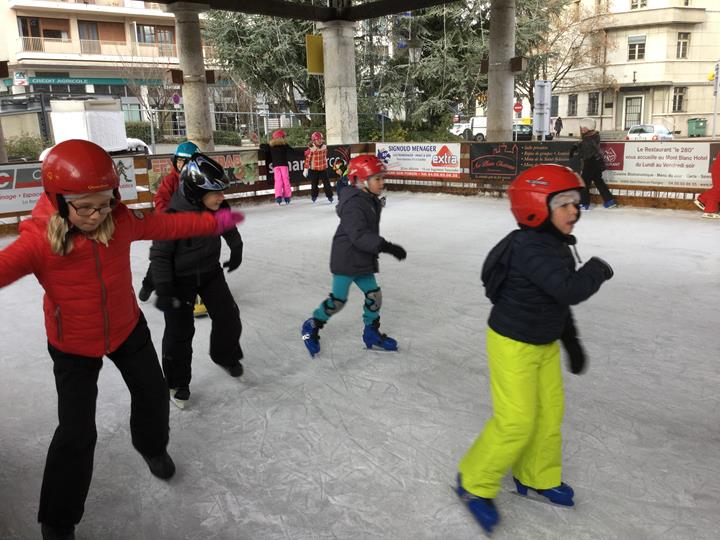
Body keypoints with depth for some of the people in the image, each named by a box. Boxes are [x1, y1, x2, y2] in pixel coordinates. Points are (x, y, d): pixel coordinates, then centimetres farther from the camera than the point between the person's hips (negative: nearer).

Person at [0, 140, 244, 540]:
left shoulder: (122, 222, -16)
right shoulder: (38, 242, -27)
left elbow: (169, 225, -5)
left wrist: (216, 222, 0)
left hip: (127, 328, 4)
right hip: (73, 346, -4)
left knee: (153, 393, 19)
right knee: (77, 432, -2)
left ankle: (152, 445, 54)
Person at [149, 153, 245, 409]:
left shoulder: (217, 208, -15)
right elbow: (160, 254, -19)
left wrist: (236, 250, 20)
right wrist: (163, 289, -22)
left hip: (211, 272, 5)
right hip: (180, 279, -4)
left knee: (228, 316, 5)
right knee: (179, 331, 4)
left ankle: (225, 355, 34)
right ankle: (177, 382, 24)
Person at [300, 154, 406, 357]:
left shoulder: (371, 201, 8)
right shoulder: (354, 205, -23)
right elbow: (359, 236, -32)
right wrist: (386, 246, -37)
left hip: (362, 261, 9)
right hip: (345, 260, -9)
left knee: (374, 295, 9)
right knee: (338, 299, -1)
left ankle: (371, 333, 25)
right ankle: (311, 327, 20)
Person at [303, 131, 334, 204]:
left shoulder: (324, 147, 0)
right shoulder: (311, 149, -14)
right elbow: (308, 159, -12)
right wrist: (306, 169, -13)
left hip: (323, 168, 3)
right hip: (314, 169, -3)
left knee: (326, 182, -3)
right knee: (314, 183, 8)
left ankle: (329, 196, 4)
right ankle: (314, 196, 28)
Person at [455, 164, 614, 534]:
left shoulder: (556, 246, 5)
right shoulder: (530, 249, -27)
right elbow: (570, 290, -36)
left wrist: (572, 341, 20)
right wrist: (597, 270, -16)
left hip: (545, 343, 10)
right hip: (512, 344, -9)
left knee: (550, 413, 17)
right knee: (516, 421, -5)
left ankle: (537, 477, 38)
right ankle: (475, 483, 15)